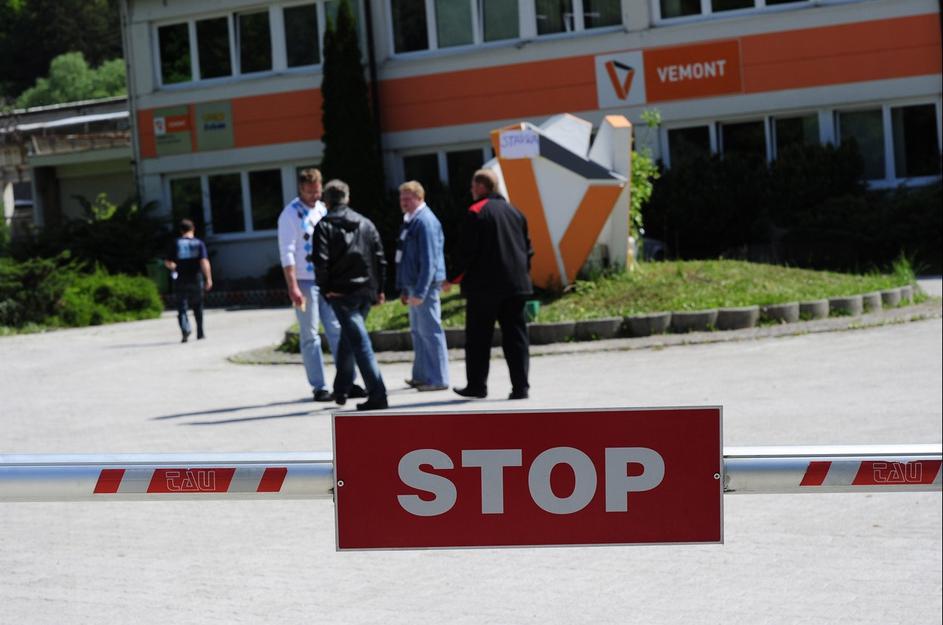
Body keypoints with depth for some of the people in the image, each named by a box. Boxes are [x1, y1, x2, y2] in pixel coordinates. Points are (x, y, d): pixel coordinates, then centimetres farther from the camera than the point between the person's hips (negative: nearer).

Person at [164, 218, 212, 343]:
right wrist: (209, 279, -10)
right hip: (196, 280, 1)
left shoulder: (176, 243, 0)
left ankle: (185, 329, -25)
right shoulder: (199, 243, -2)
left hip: (181, 281, -1)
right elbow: (204, 262, -13)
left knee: (182, 307, -1)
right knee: (197, 307, 17)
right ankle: (200, 333, 25)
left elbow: (167, 263, -1)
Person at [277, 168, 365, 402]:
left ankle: (347, 382, 7)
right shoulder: (290, 214, -8)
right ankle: (318, 387, 3)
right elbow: (287, 253, -13)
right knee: (310, 336, -1)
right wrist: (293, 287, -19)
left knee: (337, 330, 4)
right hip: (305, 282, -6)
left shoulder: (322, 209, 12)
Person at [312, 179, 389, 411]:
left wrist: (325, 289, -4)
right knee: (348, 339, 22)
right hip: (365, 292, 5)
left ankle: (377, 394, -15)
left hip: (341, 293, -5)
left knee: (359, 342, -8)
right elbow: (380, 259, 9)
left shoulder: (324, 225, -3)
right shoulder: (365, 223, 12)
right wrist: (379, 289, 14)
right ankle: (341, 389, 29)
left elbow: (321, 261, -14)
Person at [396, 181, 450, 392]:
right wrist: (404, 288, 21)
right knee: (418, 331, 16)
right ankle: (421, 376, 26)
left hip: (425, 285, -10)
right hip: (414, 285, 10)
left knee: (430, 331, -6)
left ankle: (438, 379, -1)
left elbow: (429, 261, -21)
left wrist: (420, 292, -24)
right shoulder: (410, 221, 14)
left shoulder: (425, 222, -17)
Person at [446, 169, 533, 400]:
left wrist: (454, 279, 1)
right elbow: (528, 248, 14)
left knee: (478, 338, 6)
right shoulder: (514, 212, 13)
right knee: (515, 337, 5)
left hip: (484, 285, -5)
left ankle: (477, 385, 10)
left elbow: (467, 251, -10)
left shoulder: (476, 212, -7)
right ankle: (520, 387, -1)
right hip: (516, 284, 5)